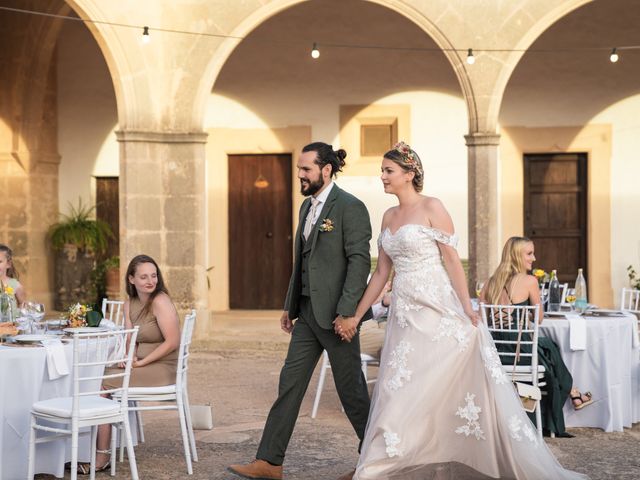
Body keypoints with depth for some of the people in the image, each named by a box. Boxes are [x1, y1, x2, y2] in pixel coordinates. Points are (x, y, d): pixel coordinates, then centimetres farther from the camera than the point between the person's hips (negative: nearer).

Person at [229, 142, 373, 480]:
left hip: (335, 313, -8)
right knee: (290, 383, 5)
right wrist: (290, 305, 17)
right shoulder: (307, 206, 14)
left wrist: (346, 312, -22)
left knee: (350, 388, 3)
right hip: (307, 311, 8)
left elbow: (359, 261, -17)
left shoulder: (350, 207, -12)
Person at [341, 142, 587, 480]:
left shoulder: (431, 208, -6)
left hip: (438, 312, -7)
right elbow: (381, 271, 16)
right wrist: (356, 316, 15)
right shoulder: (389, 217, 13)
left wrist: (467, 312, -16)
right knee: (399, 395, 6)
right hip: (405, 314, 7)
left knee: (461, 387, -7)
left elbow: (452, 261, -10)